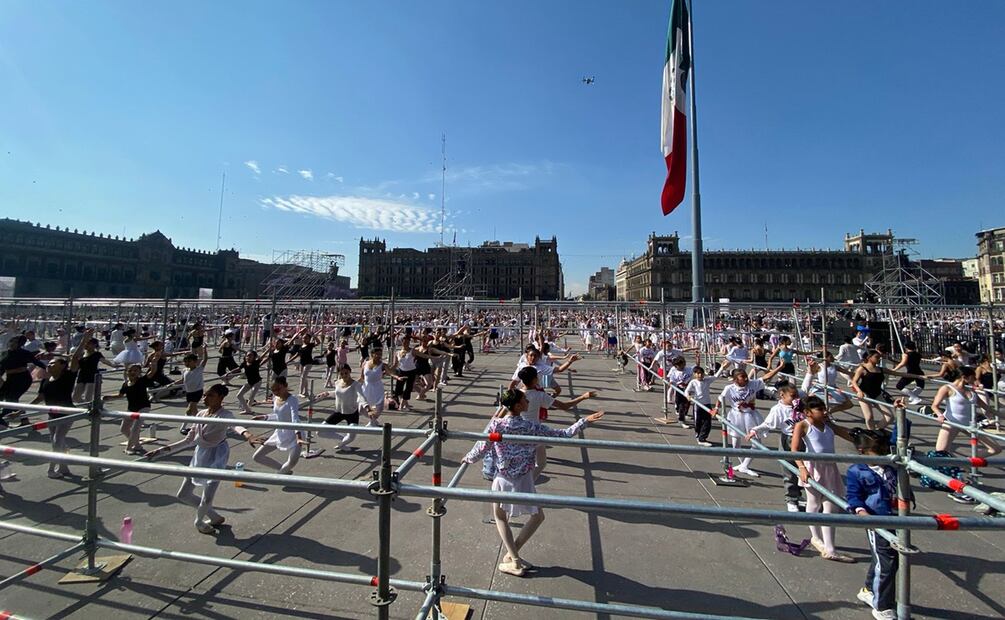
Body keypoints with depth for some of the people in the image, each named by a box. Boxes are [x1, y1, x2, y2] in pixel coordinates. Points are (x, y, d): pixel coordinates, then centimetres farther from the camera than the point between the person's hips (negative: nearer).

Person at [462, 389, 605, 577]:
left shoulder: (496, 424, -13)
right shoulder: (531, 426, -17)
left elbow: (481, 449, -4)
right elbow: (561, 435, -11)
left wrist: (468, 458, 17)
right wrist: (584, 421, -6)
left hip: (502, 480, 1)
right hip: (523, 481, -1)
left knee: (500, 517, 24)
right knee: (538, 516, 24)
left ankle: (514, 560, 24)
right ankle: (512, 554, 27)